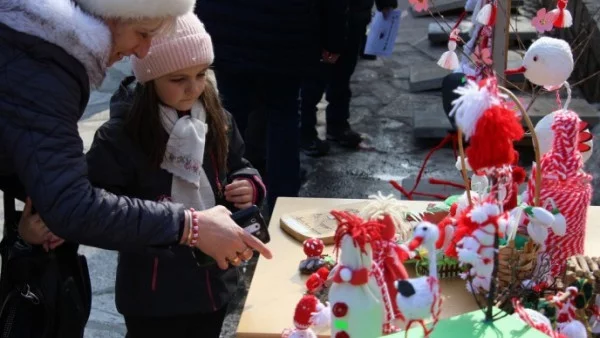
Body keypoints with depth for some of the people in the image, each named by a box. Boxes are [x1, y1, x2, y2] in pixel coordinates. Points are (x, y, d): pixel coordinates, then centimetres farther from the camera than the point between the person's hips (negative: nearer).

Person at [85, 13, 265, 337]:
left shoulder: (217, 120, -1)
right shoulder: (118, 137, -18)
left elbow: (238, 167, 13)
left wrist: (248, 187, -8)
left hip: (214, 283, 5)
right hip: (152, 294, -5)